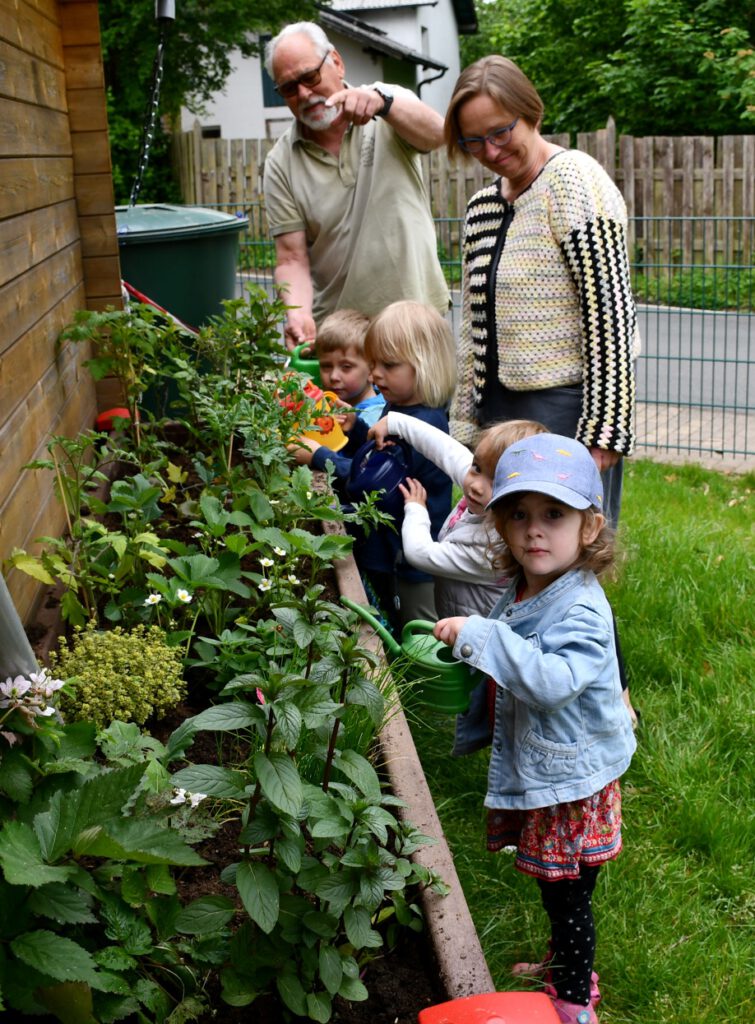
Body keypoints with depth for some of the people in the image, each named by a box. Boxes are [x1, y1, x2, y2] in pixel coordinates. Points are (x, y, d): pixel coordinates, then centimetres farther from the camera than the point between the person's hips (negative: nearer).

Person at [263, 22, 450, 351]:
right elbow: (292, 259, -6)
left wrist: (381, 100, -42)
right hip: (336, 329, 0)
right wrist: (297, 312, -25)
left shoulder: (394, 104, -2)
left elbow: (435, 134, -24)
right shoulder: (281, 163, -2)